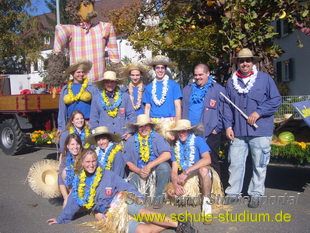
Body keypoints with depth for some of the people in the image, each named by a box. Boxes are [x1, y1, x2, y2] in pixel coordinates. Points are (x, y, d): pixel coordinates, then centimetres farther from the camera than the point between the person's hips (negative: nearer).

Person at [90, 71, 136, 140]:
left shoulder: (125, 96, 9)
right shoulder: (97, 98, 10)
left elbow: (132, 115, 10)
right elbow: (94, 119, 12)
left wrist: (130, 131, -1)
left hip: (123, 137, 0)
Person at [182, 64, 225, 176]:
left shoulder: (218, 90, 1)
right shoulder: (187, 90, 16)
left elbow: (222, 112, -3)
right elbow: (183, 110, 18)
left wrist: (217, 129, -9)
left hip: (210, 134, -4)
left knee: (212, 163, 3)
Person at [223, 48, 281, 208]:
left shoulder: (265, 78, 3)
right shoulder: (231, 82, 11)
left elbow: (276, 100, 0)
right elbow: (227, 106, 11)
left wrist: (258, 112, -11)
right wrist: (228, 125, 3)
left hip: (260, 131, -2)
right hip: (238, 132, 2)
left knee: (259, 164, 6)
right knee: (235, 163, 6)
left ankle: (256, 194, 20)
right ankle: (232, 193, 19)